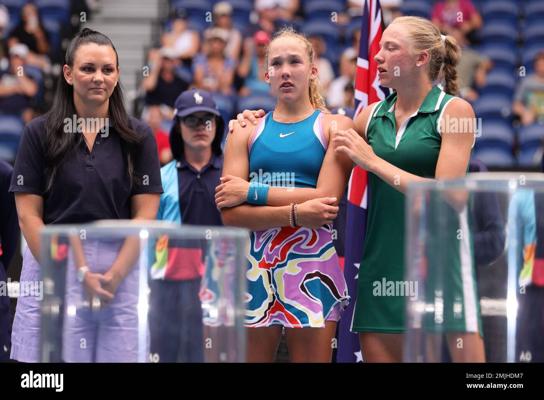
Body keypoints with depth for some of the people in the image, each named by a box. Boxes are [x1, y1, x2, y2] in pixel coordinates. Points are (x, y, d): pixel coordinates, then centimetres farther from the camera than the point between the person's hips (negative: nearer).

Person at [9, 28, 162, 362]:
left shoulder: (138, 137, 7)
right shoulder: (40, 134, 4)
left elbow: (145, 215, 2)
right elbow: (28, 215, 0)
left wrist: (113, 277, -10)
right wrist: (73, 275, -10)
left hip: (121, 271, 1)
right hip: (51, 263, -1)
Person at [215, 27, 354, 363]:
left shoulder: (335, 127, 6)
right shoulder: (246, 132, 11)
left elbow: (327, 199, -10)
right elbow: (230, 213, -2)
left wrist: (252, 191, -7)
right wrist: (295, 213, -15)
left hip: (312, 266, -2)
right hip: (254, 266, 2)